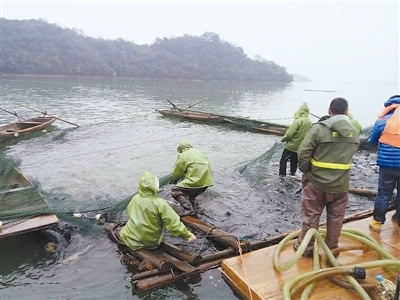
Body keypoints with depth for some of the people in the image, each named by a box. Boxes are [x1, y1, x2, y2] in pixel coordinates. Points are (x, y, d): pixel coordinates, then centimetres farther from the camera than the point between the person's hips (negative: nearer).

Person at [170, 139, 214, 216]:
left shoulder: (182, 156, -2)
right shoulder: (199, 152, 18)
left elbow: (177, 172, 6)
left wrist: (172, 180, 28)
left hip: (196, 182, -8)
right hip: (207, 181, 8)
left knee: (175, 190, -2)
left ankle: (188, 209, -13)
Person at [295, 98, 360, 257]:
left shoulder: (319, 128, -15)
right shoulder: (354, 131, 0)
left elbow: (303, 152, -17)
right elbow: (351, 152, 8)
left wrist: (305, 170, -1)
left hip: (317, 181, -3)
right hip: (341, 184, 3)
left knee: (310, 216, 10)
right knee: (336, 218, 17)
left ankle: (305, 248, 23)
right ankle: (331, 249, 30)